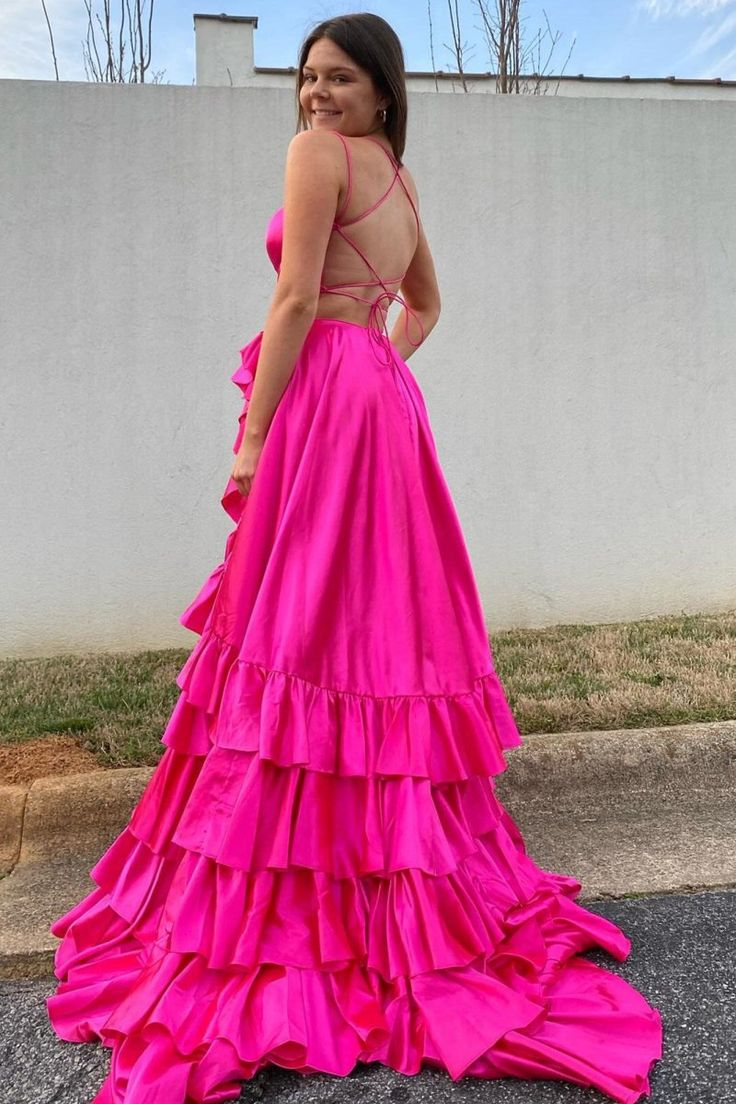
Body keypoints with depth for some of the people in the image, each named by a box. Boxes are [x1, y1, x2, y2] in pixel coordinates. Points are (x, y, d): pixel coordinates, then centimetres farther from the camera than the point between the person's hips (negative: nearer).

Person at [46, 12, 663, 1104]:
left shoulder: (318, 153, -3)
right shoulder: (399, 176, 22)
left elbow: (296, 299, -13)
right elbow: (425, 306, 32)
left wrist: (252, 436, -12)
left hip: (323, 403, -9)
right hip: (384, 402, 9)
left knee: (298, 634, -6)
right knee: (380, 624, 10)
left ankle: (291, 903, 3)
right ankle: (397, 866, 21)